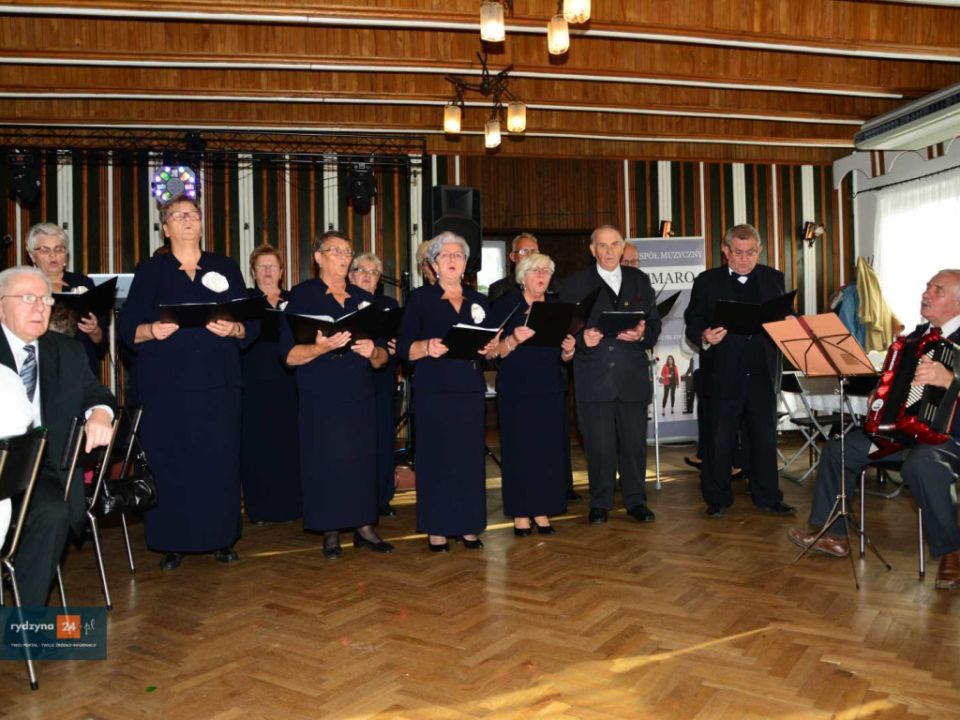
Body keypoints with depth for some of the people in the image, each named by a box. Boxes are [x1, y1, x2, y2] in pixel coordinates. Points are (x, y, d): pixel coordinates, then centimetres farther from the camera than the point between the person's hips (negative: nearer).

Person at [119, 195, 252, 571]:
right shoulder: (150, 270, 10)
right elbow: (128, 327, 3)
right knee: (168, 462, -1)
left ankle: (220, 538, 13)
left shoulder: (226, 268, 13)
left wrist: (233, 329, -13)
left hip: (218, 383, 1)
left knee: (219, 460, 1)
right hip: (165, 385, -1)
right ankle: (170, 543, 11)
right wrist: (152, 331, -18)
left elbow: (250, 324, 8)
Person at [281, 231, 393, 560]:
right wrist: (323, 347, -22)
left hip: (361, 395, 4)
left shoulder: (364, 299, 14)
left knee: (364, 459, 2)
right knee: (325, 462, -2)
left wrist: (373, 352, -10)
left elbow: (382, 357, 13)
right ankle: (330, 532, 12)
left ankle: (364, 526, 13)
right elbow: (290, 355, -6)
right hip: (320, 397, -3)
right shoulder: (302, 296, 2)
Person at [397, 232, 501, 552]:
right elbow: (403, 347, -2)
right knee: (436, 457, -2)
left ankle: (468, 525, 14)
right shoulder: (420, 298, 4)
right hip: (433, 390, -3)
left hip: (470, 389, 3)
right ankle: (436, 528, 7)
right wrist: (427, 347, -21)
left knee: (470, 456, 3)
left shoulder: (478, 301, 15)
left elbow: (491, 348, 15)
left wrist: (491, 347, -7)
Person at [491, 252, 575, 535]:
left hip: (551, 389, 4)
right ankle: (520, 514, 9)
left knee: (549, 450, 3)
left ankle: (542, 511, 15)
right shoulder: (505, 305, 0)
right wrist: (514, 339, -23)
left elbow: (563, 357, 14)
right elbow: (496, 351, -5)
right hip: (517, 390, -4)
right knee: (520, 450, -2)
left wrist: (568, 350, -8)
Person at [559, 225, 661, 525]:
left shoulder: (640, 281, 14)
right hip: (594, 379, -2)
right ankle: (600, 503, 18)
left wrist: (641, 334, -10)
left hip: (633, 376, 2)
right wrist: (582, 339, -18)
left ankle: (636, 500, 22)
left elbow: (654, 324, 10)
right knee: (599, 444, 3)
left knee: (635, 441, 7)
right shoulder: (574, 285, 6)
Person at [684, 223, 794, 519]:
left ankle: (767, 497, 23)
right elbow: (692, 322, 1)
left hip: (762, 373, 3)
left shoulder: (773, 279, 11)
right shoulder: (707, 281, 3)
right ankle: (717, 499, 16)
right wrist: (704, 337, -19)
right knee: (719, 440, 4)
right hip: (722, 374, -2)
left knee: (765, 438, 10)